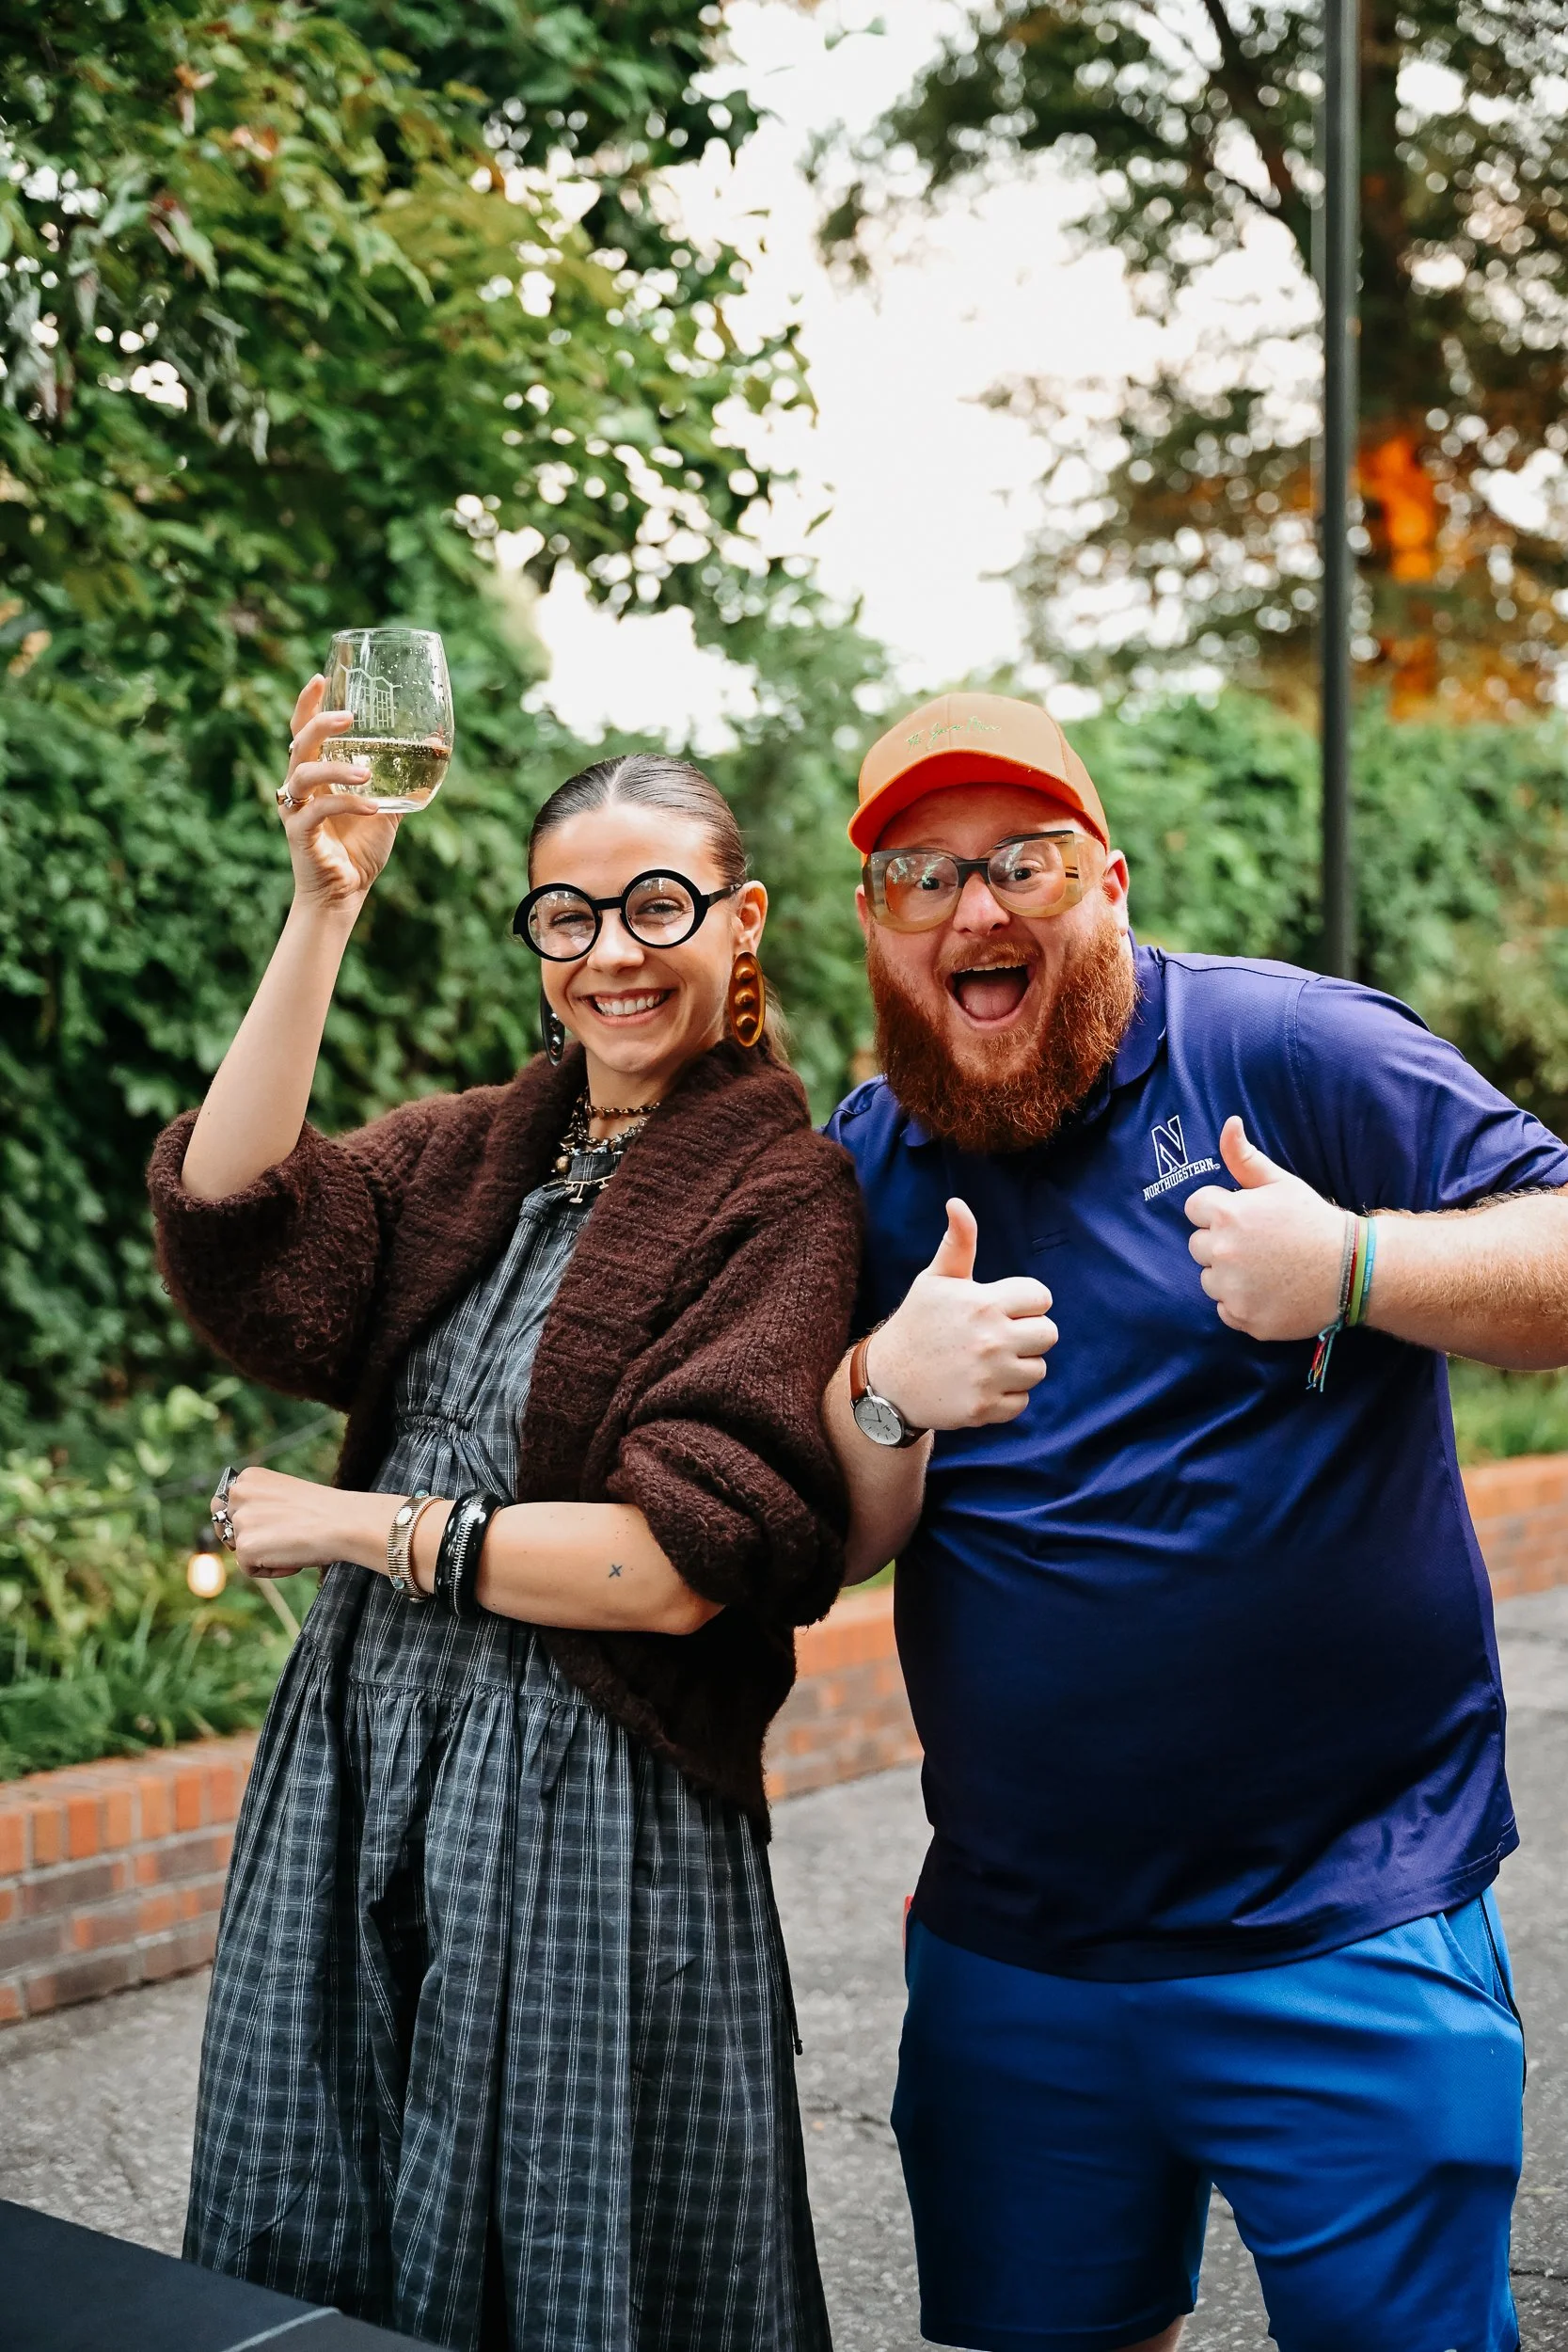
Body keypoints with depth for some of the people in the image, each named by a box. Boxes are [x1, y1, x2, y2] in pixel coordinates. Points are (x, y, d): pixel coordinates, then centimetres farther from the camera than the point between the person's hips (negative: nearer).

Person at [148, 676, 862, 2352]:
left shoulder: (780, 1193, -10)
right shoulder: (478, 1150, 8)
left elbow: (676, 1563, -18)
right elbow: (230, 1230, -9)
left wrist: (363, 1527, -10)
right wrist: (322, 911, -13)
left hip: (593, 1816, -6)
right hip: (355, 1773, 6)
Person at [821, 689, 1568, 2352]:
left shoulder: (1286, 1049, -8)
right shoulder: (863, 1164, 5)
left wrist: (1352, 1267, -26)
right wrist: (887, 1393, -19)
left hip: (1343, 1937, -4)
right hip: (1007, 1961, 5)